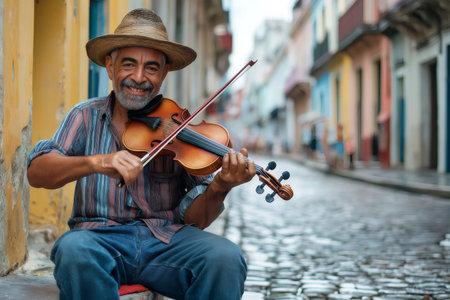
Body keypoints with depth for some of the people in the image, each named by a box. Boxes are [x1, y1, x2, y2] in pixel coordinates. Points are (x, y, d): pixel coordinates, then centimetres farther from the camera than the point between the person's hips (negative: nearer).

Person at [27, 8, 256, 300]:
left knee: (226, 258, -29)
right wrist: (97, 161, -27)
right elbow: (36, 172, -8)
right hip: (100, 234, 0)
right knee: (74, 250, -35)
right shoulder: (86, 117, 8)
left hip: (167, 237, 1)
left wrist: (218, 189, -22)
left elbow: (193, 218, 1)